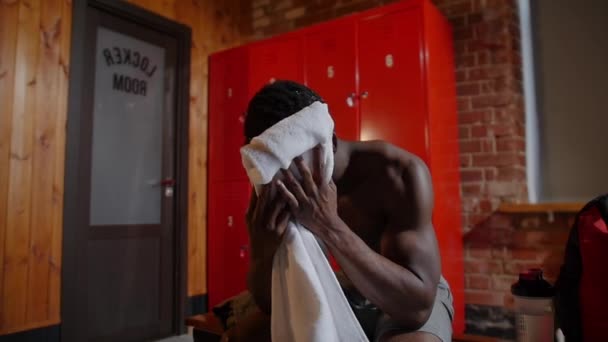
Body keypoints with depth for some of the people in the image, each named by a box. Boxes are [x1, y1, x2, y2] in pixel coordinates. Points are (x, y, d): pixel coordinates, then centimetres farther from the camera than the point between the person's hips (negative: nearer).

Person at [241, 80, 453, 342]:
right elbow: (268, 301, -12)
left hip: (413, 299, -3)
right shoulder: (276, 186, -15)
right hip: (337, 293, 4)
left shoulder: (400, 172, -29)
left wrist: (329, 226, -44)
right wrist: (264, 250, -35)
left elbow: (417, 304, -35)